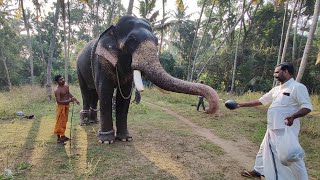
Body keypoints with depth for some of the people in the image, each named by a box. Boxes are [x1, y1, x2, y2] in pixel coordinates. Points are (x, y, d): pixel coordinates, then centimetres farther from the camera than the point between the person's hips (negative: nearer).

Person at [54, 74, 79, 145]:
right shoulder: (57, 90, -21)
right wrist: (69, 100, -28)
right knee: (59, 122, -1)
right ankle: (59, 139, 8)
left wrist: (75, 99, 17)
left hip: (66, 106, 8)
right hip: (61, 107, -8)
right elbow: (58, 101, -25)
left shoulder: (66, 86, 3)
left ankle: (62, 136, 33)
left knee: (64, 121, 18)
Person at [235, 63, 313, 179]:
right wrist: (241, 104, 14)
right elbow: (260, 101, 17)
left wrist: (293, 116, -33)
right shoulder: (276, 89, 13)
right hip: (272, 129, 9)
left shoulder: (297, 87, -12)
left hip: (286, 130, -9)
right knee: (264, 149, 20)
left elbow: (307, 107, -16)